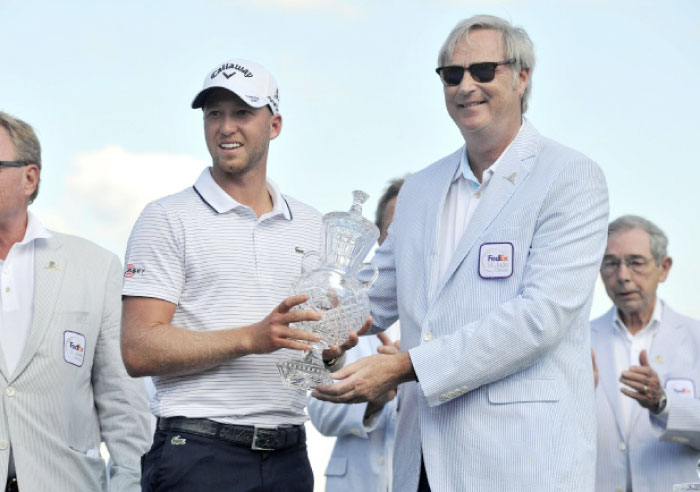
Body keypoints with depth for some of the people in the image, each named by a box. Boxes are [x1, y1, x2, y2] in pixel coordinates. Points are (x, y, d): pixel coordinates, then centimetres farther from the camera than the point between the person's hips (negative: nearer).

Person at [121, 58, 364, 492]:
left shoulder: (310, 225, 14)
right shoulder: (168, 219, -1)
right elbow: (139, 350, -11)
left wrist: (334, 348, -5)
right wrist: (252, 337, -19)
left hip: (288, 455, 5)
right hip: (199, 456, -4)